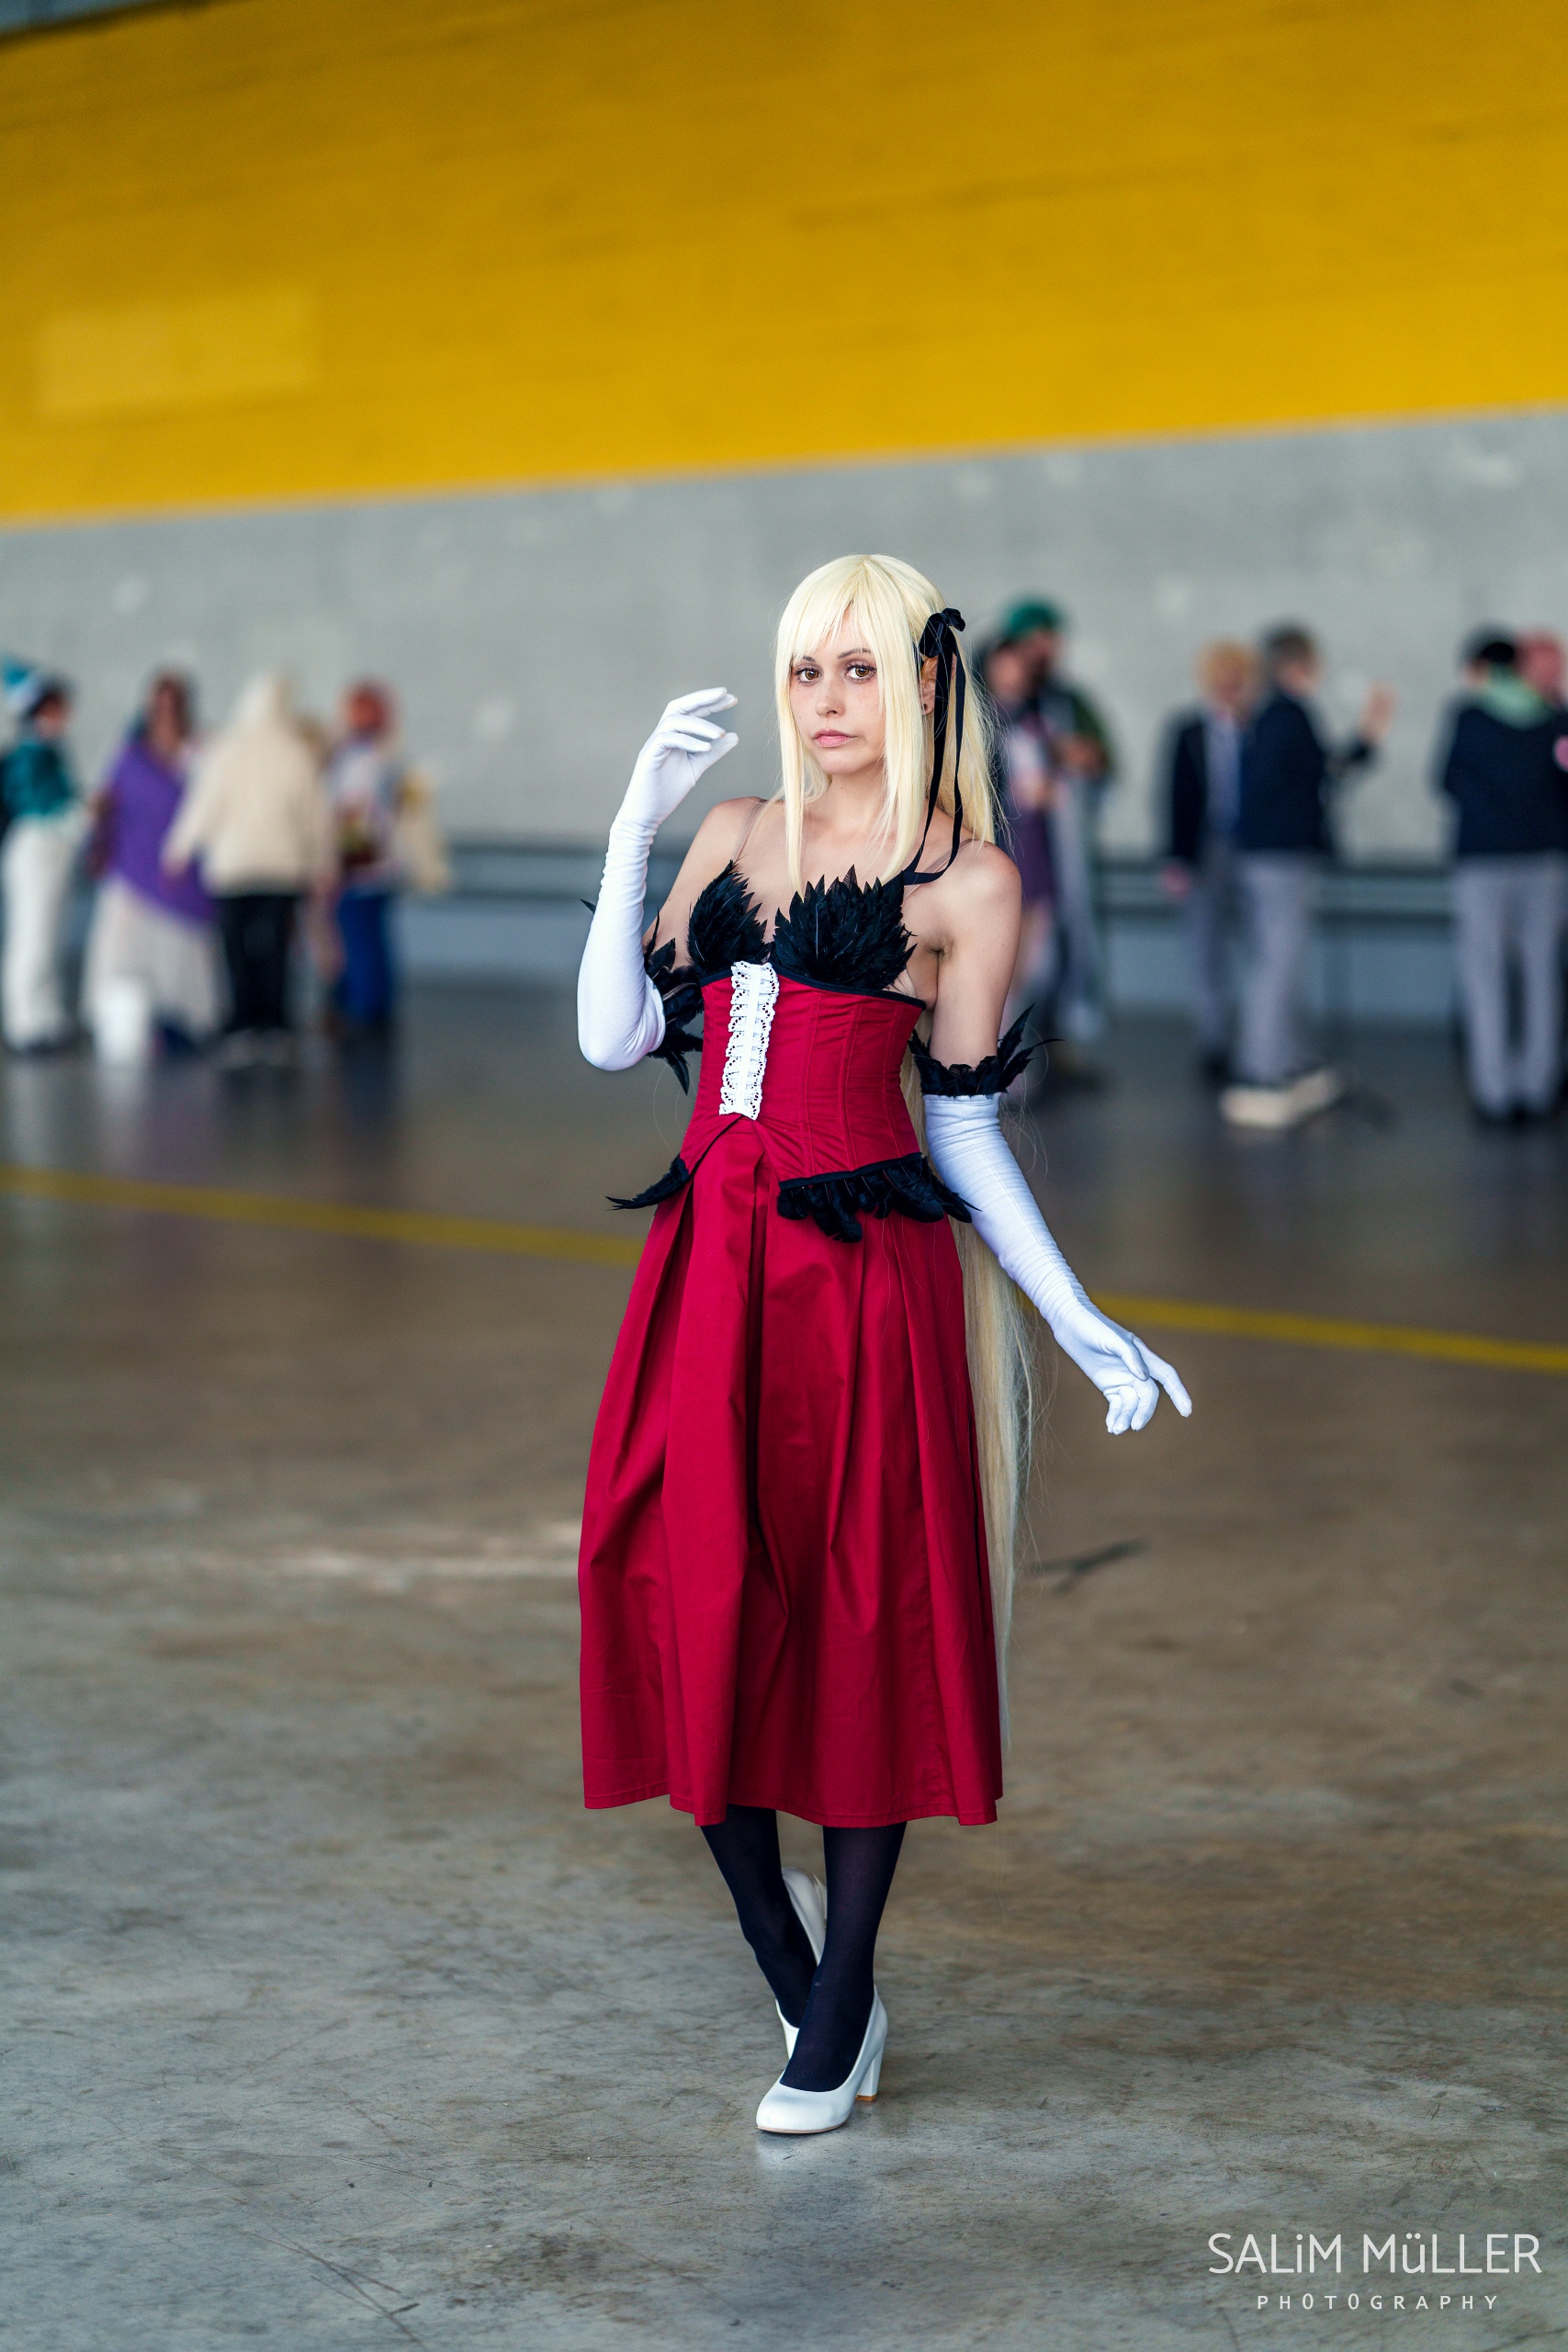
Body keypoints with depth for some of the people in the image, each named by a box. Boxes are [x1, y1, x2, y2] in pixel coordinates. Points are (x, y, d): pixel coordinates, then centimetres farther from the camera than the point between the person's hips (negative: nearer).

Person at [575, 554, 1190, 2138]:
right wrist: (635, 825, -1)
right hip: (707, 1271, 4)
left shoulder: (966, 882, 2)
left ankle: (837, 2012, 14)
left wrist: (1081, 1327, -4)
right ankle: (787, 1949, 21)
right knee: (689, 1606, 1)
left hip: (864, 1280, -4)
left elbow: (963, 1132, 3)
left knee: (860, 1621, 0)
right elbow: (615, 1039, 5)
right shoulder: (735, 837, 13)